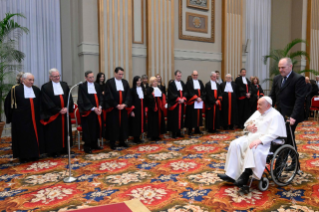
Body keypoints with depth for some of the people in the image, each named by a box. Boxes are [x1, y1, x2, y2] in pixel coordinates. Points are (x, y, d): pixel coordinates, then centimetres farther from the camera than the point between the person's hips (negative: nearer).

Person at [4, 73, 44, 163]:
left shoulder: (36, 90, 7)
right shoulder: (16, 89, -5)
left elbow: (40, 104, 16)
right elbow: (8, 102, 0)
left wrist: (39, 114, 11)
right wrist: (11, 115, 1)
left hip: (34, 118, 4)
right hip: (21, 119, -4)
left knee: (35, 135, 7)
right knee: (23, 137, 3)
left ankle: (34, 154, 20)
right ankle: (23, 156, 14)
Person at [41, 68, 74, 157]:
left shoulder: (64, 85, 9)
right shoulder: (45, 87, -4)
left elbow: (69, 98, 3)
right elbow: (47, 102, -11)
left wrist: (67, 108, -13)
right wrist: (58, 110, -16)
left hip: (65, 113, 4)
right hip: (53, 115, -4)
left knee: (65, 131, 11)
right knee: (53, 133, 2)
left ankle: (64, 148, 24)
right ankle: (54, 151, 13)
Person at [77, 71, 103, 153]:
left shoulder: (97, 85, 11)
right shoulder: (82, 86, -6)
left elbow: (100, 97, 8)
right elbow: (84, 100, -11)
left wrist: (100, 107, -9)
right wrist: (93, 108, -17)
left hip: (97, 111, 5)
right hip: (87, 111, -5)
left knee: (97, 127, 8)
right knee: (88, 129, -1)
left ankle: (94, 144, 23)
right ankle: (87, 146, 10)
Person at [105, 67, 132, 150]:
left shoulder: (125, 82, 10)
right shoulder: (109, 82, -2)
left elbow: (128, 95, 5)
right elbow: (109, 95, -9)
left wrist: (125, 104, -9)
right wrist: (116, 105, -14)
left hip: (123, 107, 4)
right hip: (113, 108, -4)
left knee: (123, 124, 8)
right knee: (113, 125, 0)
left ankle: (122, 141, 20)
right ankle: (112, 142, 12)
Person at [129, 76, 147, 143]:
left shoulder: (142, 89, 10)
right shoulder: (132, 90, -8)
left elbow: (144, 99, 12)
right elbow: (131, 101, -11)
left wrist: (145, 108, 9)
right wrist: (132, 111, -15)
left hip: (142, 109, 6)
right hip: (135, 109, -6)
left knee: (141, 123, 10)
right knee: (135, 123, 0)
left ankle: (138, 137, 21)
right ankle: (135, 138, 11)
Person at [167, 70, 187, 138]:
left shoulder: (182, 83, 12)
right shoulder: (171, 83, -6)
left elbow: (185, 92, 9)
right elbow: (171, 94, -13)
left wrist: (183, 99, -9)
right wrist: (178, 99, -19)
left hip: (181, 104, 6)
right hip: (174, 104, -6)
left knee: (180, 118, 9)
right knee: (174, 119, -2)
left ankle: (178, 132, 19)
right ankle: (174, 133, 6)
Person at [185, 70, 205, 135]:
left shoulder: (200, 82, 14)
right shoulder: (189, 82, -3)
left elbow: (203, 91, 8)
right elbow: (190, 92, -11)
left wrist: (201, 98, -8)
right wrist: (196, 98, -17)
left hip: (200, 102, 5)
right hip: (192, 102, -5)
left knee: (198, 115, 8)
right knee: (191, 116, -3)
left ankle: (197, 129, 17)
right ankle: (190, 130, 5)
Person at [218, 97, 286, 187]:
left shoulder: (275, 116, -7)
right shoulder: (258, 112, 17)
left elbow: (273, 133, -20)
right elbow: (247, 123, 25)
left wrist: (259, 140, -31)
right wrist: (248, 127, 0)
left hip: (264, 142, -7)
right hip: (250, 137, 8)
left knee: (253, 149, -37)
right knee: (235, 144, -13)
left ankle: (245, 175, -26)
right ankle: (231, 175, -14)